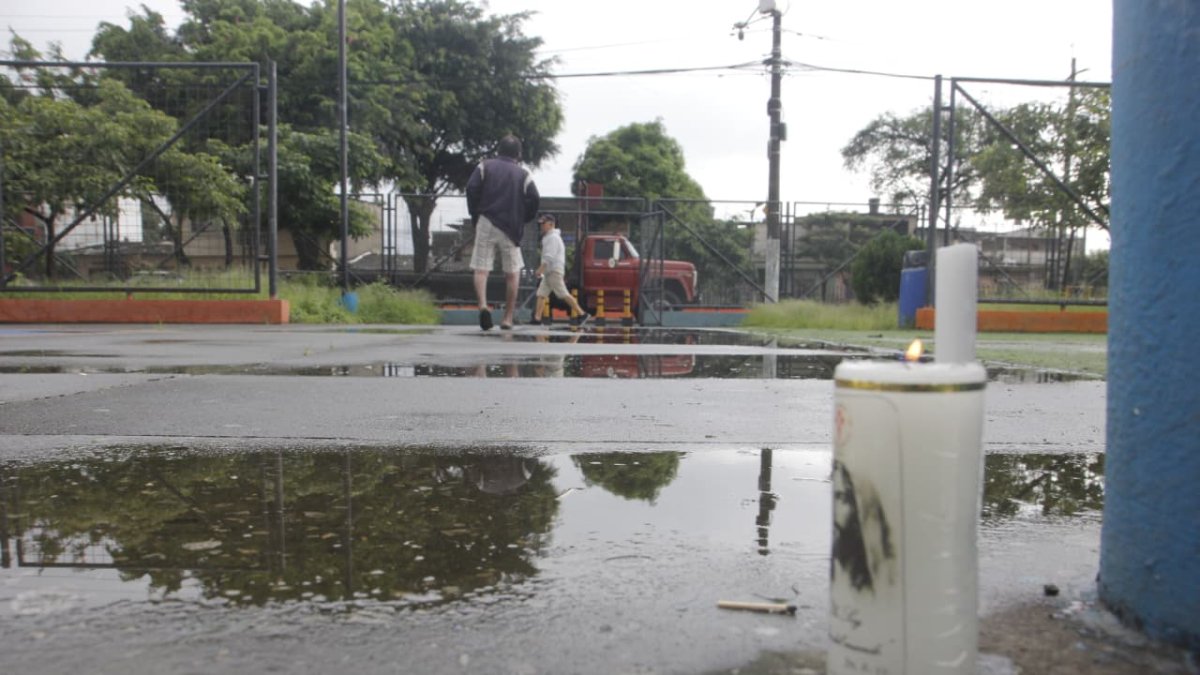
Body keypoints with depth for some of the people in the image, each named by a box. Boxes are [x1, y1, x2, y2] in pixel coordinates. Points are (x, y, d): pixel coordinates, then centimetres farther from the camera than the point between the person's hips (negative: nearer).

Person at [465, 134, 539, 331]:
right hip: (511, 228, 0)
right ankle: (508, 318, 8)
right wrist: (522, 220, 11)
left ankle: (483, 305, -25)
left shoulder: (485, 166, 8)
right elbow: (534, 198, -4)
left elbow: (471, 188, -3)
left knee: (481, 269, 1)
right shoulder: (523, 173, 7)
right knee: (512, 273, 9)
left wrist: (475, 215, 8)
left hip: (486, 224, 0)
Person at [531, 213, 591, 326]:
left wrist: (540, 269, -23)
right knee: (541, 294, 4)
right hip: (549, 272, 11)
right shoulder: (548, 237, 20)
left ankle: (582, 314, -9)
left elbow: (549, 256, -20)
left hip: (554, 271, -11)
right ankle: (537, 318, 1)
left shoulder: (553, 237, -11)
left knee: (563, 294, -11)